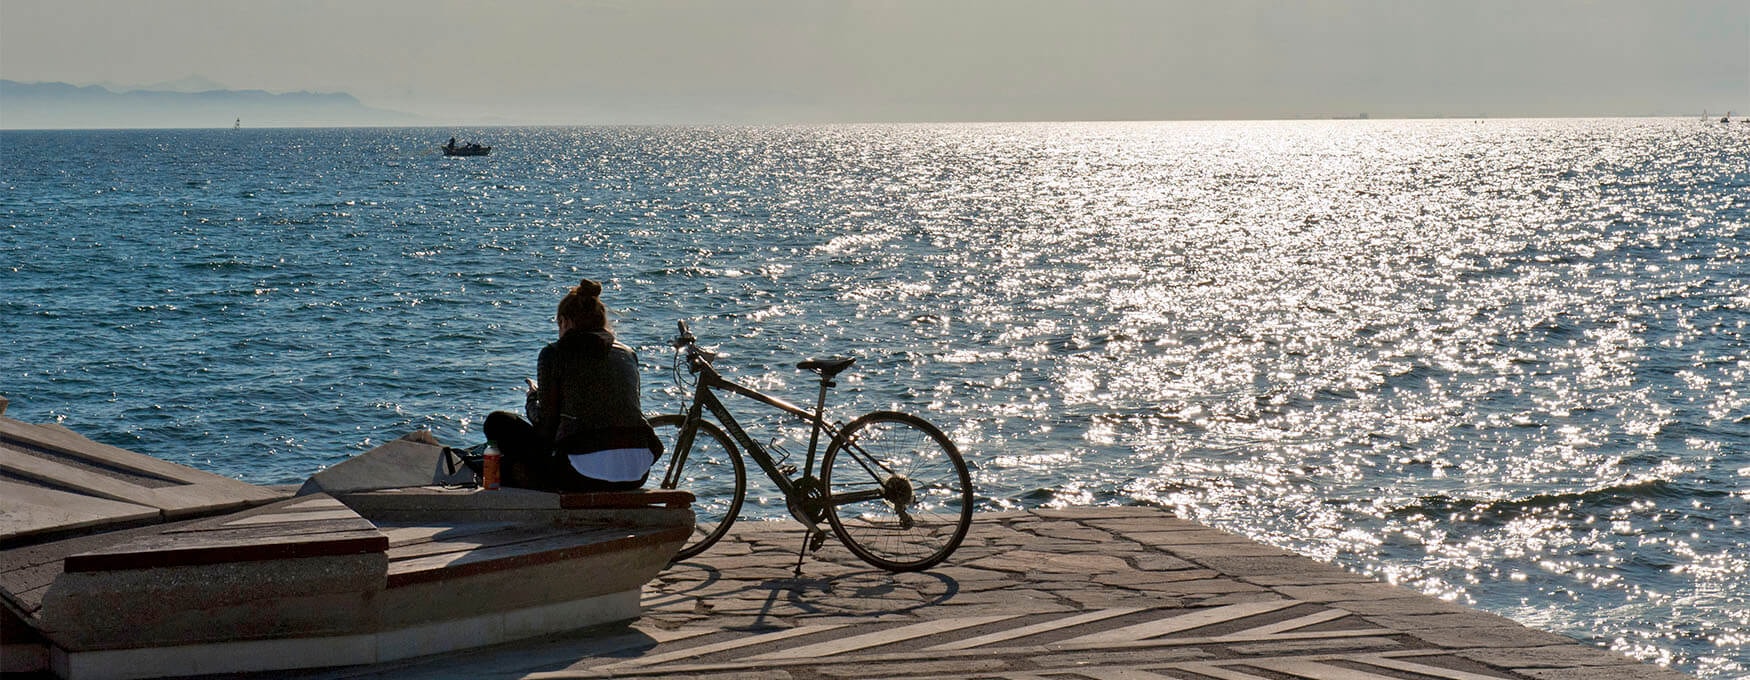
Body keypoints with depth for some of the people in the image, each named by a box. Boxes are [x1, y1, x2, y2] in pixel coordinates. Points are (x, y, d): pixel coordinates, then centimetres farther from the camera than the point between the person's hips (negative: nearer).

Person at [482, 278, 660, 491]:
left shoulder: (554, 354, 3)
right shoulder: (628, 354, 17)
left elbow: (546, 425, 4)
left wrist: (533, 398, 27)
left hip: (586, 474, -5)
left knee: (498, 422, 13)